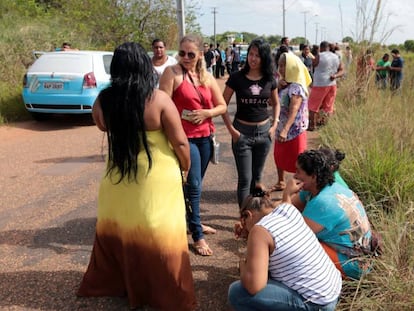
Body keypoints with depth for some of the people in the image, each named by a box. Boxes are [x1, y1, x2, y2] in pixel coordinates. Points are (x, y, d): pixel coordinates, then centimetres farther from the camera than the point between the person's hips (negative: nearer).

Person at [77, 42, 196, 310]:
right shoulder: (158, 99, -18)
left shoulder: (104, 100, -7)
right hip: (158, 178, -3)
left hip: (118, 177, 4)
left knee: (118, 230, 22)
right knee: (158, 235, 9)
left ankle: (113, 283, 40)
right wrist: (186, 165, 4)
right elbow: (180, 141, -13)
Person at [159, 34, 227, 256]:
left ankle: (193, 221, 36)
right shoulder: (172, 72, -7)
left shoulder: (207, 77, 9)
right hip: (184, 137, -6)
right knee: (193, 185, -6)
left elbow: (222, 106, 10)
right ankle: (197, 236, 4)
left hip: (205, 136, 6)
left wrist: (206, 113, -10)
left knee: (196, 183, 18)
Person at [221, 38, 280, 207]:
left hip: (264, 131, 4)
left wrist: (274, 125, 3)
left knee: (257, 177, 16)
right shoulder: (236, 77, -9)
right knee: (245, 179, -2)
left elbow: (276, 104, 16)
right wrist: (231, 130, -11)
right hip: (242, 131, -3)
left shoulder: (269, 79, 1)